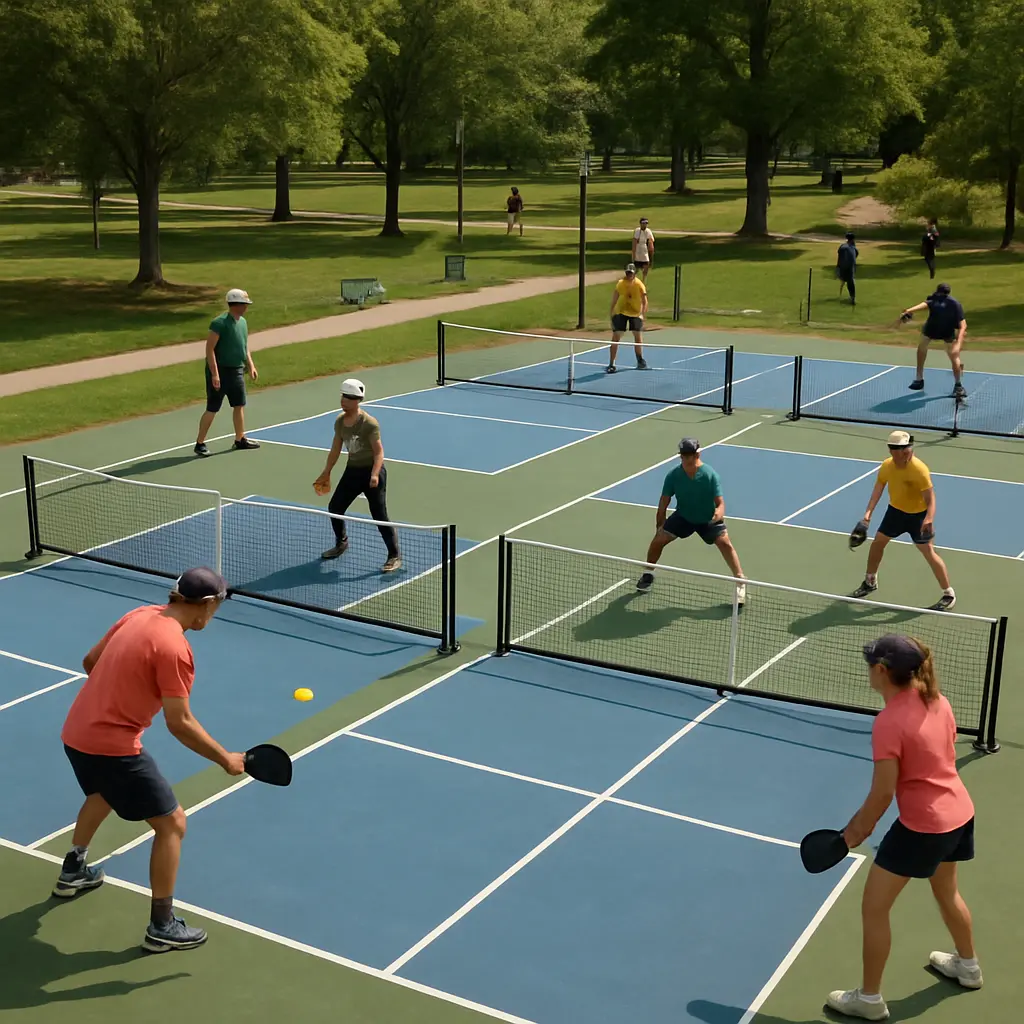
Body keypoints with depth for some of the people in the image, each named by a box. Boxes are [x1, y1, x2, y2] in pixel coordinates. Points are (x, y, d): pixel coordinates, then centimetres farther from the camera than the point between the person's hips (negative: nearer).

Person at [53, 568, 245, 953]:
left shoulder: (140, 615, 2)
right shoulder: (174, 648, -23)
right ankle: (162, 927, 8)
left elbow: (90, 661, 15)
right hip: (113, 747, -9)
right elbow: (179, 723, -22)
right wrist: (226, 759, -13)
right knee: (172, 825, 0)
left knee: (104, 794, 38)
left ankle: (73, 872, 57)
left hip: (76, 733, 9)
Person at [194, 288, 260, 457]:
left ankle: (240, 440, 25)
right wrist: (214, 374, -23)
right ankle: (200, 443, 8)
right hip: (220, 371, -8)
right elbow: (210, 349, -19)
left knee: (239, 405, 13)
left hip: (237, 371, 8)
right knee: (212, 409, -3)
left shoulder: (242, 322, 9)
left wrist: (250, 365, 12)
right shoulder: (219, 323, -17)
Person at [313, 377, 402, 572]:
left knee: (379, 516, -8)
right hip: (352, 470, 7)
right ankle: (341, 543, 39)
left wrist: (375, 474, -32)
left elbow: (379, 451, -19)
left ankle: (395, 557, 3)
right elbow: (335, 449, 13)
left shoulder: (369, 423, -19)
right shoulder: (340, 422, 2)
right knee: (334, 508, 13)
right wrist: (326, 472, 17)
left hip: (371, 471, -7)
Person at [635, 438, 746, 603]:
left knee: (724, 542, -21)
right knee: (658, 540, -8)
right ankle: (648, 574, 19)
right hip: (683, 516, 2)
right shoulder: (673, 475, -21)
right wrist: (659, 525, -10)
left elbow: (720, 503, -25)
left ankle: (741, 582, -9)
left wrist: (719, 513, -47)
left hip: (708, 519, -2)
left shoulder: (710, 475, -26)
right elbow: (663, 504, -10)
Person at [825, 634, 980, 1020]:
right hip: (960, 813, 9)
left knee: (873, 909, 7)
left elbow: (883, 792, -21)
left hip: (923, 827, -9)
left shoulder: (888, 722, -25)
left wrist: (857, 831, -5)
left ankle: (869, 999, 19)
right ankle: (968, 966, 55)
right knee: (947, 892, 34)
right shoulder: (937, 700, -2)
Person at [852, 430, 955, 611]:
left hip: (918, 514, -6)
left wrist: (929, 519, -45)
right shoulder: (887, 465, -12)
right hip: (895, 510, 6)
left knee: (929, 552, -8)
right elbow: (878, 487, 1)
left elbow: (930, 498, -29)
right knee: (877, 542, 13)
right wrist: (869, 511, -9)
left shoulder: (919, 469, -29)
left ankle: (949, 595, 4)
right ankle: (870, 582, 36)